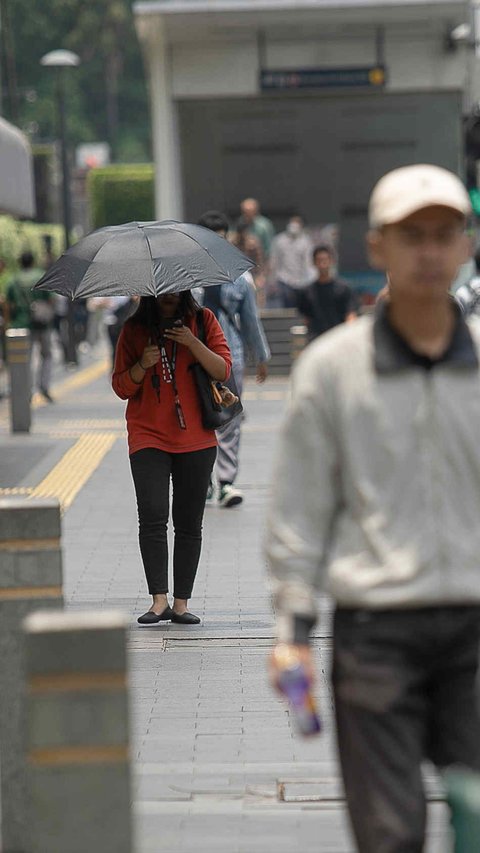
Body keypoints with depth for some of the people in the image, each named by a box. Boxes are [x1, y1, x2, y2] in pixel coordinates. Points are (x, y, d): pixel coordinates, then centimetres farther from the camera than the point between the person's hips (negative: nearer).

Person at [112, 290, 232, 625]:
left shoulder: (203, 321, 6)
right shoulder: (134, 330, 6)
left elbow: (224, 371, -1)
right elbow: (121, 387, 8)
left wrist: (193, 343, -15)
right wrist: (142, 365, -12)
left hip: (196, 438, 1)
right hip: (148, 437, -1)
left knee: (189, 523, 3)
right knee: (152, 517, -15)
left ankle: (181, 603, 10)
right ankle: (159, 601, -16)